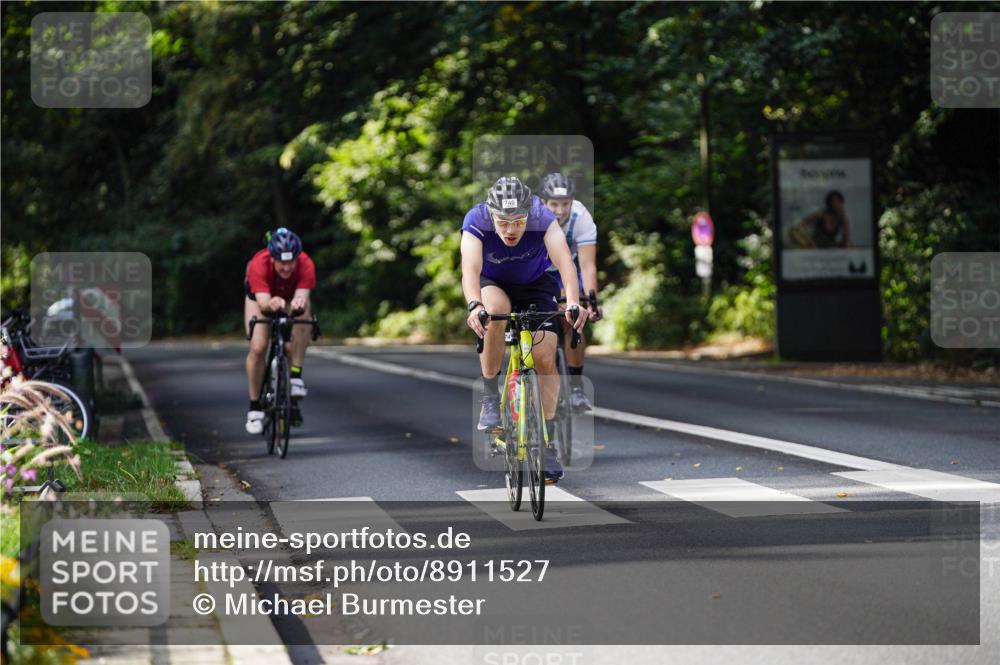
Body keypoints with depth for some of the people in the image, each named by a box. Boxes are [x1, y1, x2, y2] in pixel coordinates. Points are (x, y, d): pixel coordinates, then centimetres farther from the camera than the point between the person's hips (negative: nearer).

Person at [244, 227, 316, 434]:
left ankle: (295, 375, -24)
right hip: (260, 296, -1)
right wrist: (271, 304, -72)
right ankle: (255, 407, -2)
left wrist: (299, 303, -72)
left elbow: (302, 296, -48)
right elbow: (263, 302, -48)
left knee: (302, 314, -33)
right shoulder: (259, 265, -39)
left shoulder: (306, 265, -36)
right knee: (257, 348, -18)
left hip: (291, 296, 1)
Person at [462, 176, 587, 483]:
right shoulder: (476, 222, -32)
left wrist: (573, 302, -61)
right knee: (497, 309, -36)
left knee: (545, 357, -12)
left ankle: (547, 443, 2)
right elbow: (470, 268, -46)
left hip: (535, 285, 1)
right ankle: (490, 399, -20)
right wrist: (474, 305, -65)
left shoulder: (543, 219, -31)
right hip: (491, 284, -1)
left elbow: (564, 260, -44)